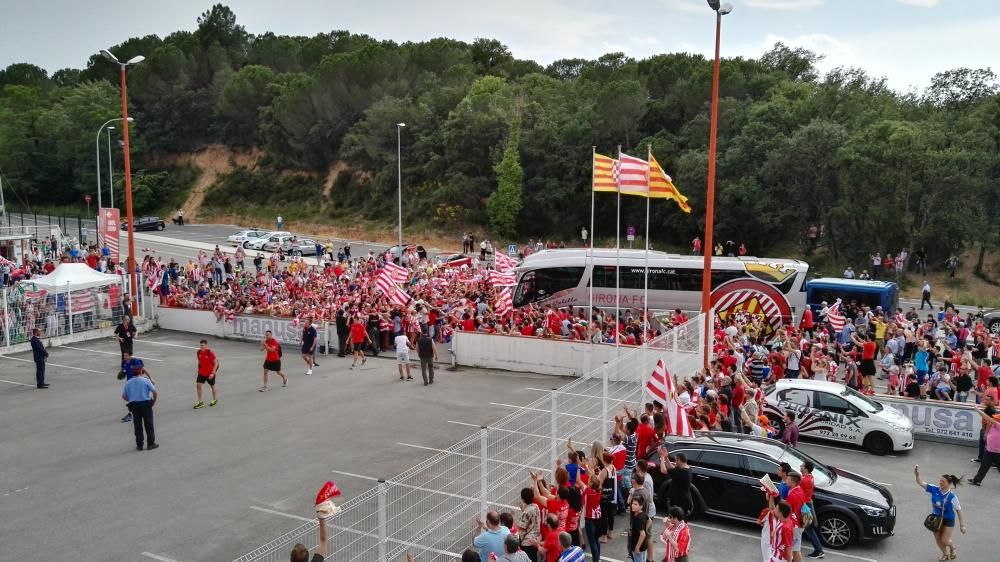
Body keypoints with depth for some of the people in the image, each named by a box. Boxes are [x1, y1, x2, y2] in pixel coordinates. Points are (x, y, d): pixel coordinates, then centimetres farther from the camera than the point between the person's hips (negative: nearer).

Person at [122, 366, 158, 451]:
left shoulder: (128, 382, 4)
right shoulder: (146, 380, -5)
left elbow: (123, 396, 2)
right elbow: (154, 391, -11)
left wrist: (131, 400, 17)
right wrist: (154, 401, 3)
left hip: (133, 405, 3)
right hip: (145, 403, -3)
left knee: (137, 425, 10)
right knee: (148, 424, 6)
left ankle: (139, 445, 13)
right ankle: (151, 444, 9)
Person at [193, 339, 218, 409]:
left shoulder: (210, 353, -21)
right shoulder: (198, 352, -4)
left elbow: (216, 363, -18)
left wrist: (213, 373, -23)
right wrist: (199, 369, 12)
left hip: (210, 374, -5)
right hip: (201, 373, 5)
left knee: (212, 386, 12)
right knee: (198, 385, -7)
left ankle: (215, 399, 35)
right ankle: (200, 402, 1)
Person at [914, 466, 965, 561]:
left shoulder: (952, 496, -24)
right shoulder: (934, 489, -16)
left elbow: (958, 510, -14)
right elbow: (920, 483, -17)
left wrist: (962, 525, -9)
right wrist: (916, 474, -38)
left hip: (948, 519, -4)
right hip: (936, 517, 4)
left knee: (944, 540, 7)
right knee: (938, 539, 15)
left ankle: (953, 548, 43)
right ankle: (945, 554, 43)